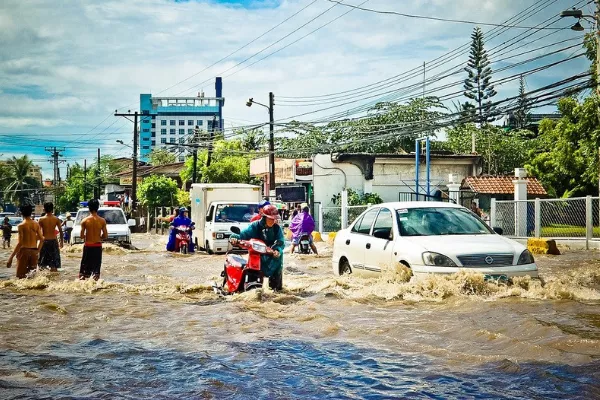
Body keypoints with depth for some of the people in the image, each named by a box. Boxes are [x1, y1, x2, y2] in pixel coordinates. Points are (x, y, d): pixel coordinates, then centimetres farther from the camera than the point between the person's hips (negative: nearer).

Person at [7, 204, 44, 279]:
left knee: (21, 276, 1)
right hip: (34, 251, 5)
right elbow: (41, 239, 4)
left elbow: (19, 243, -16)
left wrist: (11, 257, -15)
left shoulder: (21, 225, -10)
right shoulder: (36, 224, 4)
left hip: (24, 250, -5)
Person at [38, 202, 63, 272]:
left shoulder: (41, 219, -4)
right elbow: (60, 231, -3)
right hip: (53, 240, 0)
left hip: (44, 241, 0)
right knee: (54, 264, 6)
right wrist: (61, 241, 7)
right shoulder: (56, 219, -3)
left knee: (42, 263, 9)